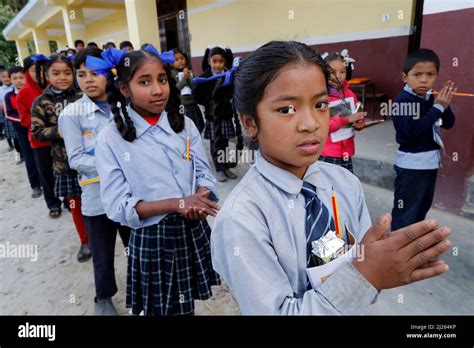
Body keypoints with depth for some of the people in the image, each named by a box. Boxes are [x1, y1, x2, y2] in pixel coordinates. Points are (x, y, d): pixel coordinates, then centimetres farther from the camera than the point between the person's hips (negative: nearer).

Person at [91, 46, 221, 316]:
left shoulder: (185, 125, -2)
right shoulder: (110, 138, -11)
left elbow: (205, 175, 0)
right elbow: (117, 206, -14)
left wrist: (198, 203, -22)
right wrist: (178, 204, -25)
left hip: (194, 231, 3)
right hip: (151, 238, -3)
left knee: (188, 304, 23)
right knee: (162, 308, 17)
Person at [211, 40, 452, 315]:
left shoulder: (347, 182, -15)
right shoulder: (239, 219, -30)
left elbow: (365, 264, -8)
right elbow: (278, 311, -26)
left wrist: (385, 264, -28)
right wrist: (364, 276, -35)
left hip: (352, 305, 4)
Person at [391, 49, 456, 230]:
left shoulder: (431, 98, 4)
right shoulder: (403, 100, -18)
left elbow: (448, 124, 10)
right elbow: (412, 130, -27)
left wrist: (444, 105, -9)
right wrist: (437, 107, -22)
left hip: (430, 162, 9)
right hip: (411, 165, -8)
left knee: (422, 207, 22)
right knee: (405, 212, 0)